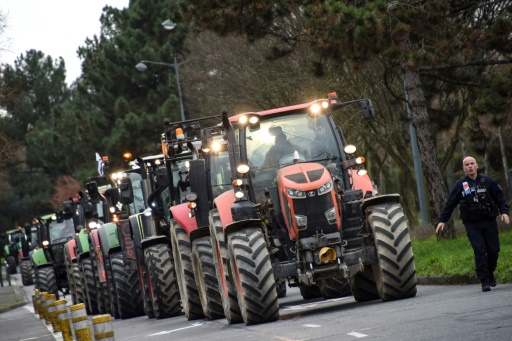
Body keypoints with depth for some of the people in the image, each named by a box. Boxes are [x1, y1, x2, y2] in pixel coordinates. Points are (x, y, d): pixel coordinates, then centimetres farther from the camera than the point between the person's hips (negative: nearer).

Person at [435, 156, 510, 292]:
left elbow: (499, 197, 8)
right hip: (472, 225, -1)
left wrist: (504, 212, -6)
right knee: (480, 251, -12)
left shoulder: (487, 181, 5)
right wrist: (442, 220, 6)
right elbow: (450, 204, 9)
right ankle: (484, 281, -9)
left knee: (493, 249, 0)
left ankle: (490, 273, 25)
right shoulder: (460, 185, 5)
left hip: (489, 222, 1)